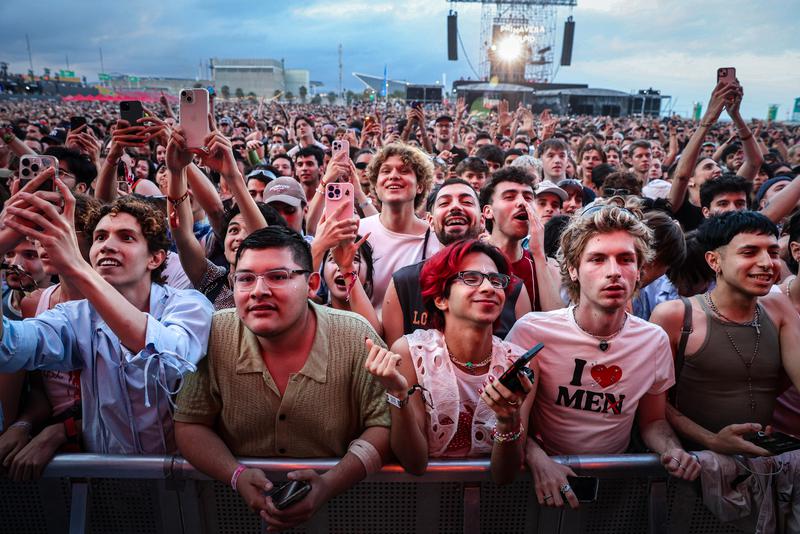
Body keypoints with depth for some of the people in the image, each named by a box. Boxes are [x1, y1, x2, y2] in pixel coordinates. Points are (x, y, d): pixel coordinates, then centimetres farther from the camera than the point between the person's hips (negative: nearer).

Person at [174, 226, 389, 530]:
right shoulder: (214, 336, -9)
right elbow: (190, 425, -2)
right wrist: (238, 477, -18)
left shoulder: (357, 339, -14)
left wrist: (329, 485, -23)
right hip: (237, 505, 2)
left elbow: (383, 426, -10)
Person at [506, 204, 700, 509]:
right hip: (549, 478, -3)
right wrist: (538, 459, -24)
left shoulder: (655, 341, -2)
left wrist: (671, 448, -9)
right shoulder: (531, 331, -14)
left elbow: (652, 421, 12)